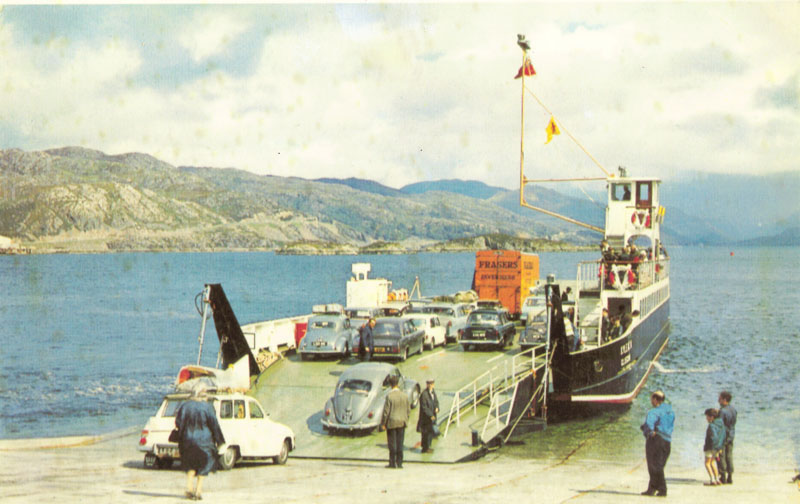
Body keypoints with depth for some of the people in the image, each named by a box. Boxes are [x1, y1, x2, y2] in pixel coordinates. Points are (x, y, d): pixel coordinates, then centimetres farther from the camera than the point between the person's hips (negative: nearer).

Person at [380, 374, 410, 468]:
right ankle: (399, 463, 9)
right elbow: (408, 410, 5)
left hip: (392, 423, -4)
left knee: (392, 444, 3)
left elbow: (386, 411, -13)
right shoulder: (404, 395, 0)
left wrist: (383, 423, -3)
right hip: (402, 423, 4)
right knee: (400, 443, 8)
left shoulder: (389, 396, -15)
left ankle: (392, 463, 5)